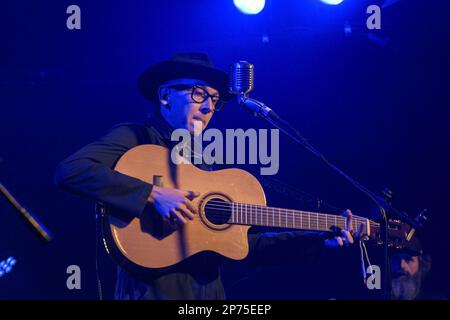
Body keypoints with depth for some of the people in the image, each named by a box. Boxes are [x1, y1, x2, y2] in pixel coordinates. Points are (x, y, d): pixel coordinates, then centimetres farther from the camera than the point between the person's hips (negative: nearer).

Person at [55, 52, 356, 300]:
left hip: (207, 290, 6)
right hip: (152, 290, -5)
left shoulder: (202, 161, 17)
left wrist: (320, 239, 10)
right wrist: (153, 194, -21)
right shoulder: (134, 139, -1)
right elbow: (70, 171, -18)